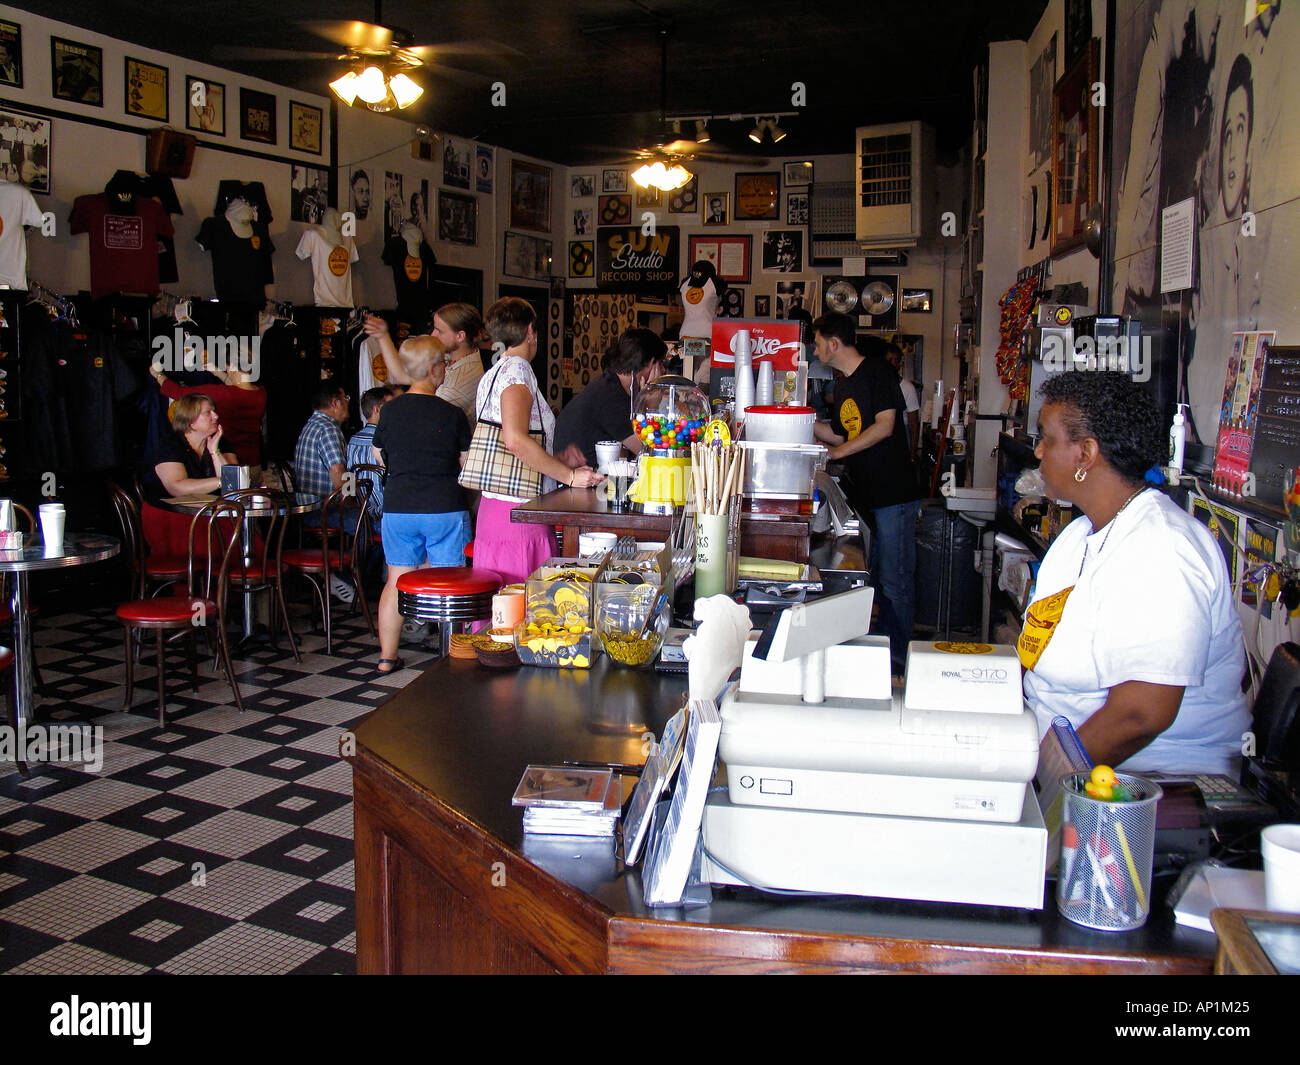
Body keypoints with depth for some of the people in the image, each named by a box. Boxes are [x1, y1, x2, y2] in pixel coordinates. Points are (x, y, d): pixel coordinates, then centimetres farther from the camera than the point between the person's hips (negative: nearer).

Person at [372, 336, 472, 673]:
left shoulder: (390, 411, 1)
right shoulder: (452, 414, -7)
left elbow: (378, 455, 14)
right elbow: (468, 462, -2)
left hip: (399, 507, 3)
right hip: (445, 508, -3)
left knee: (397, 582, 10)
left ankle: (387, 656, 16)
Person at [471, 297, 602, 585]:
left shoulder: (489, 377, 18)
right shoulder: (517, 368, -8)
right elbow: (515, 440, -22)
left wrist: (559, 462, 24)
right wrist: (569, 476, -14)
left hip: (492, 506, 9)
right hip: (518, 511, -9)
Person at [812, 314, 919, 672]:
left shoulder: (878, 371, -8)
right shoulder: (843, 386, 17)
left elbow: (884, 426, -17)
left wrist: (837, 452, -16)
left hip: (893, 494, -9)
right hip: (863, 495, 9)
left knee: (894, 582, -4)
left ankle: (899, 657, 5)